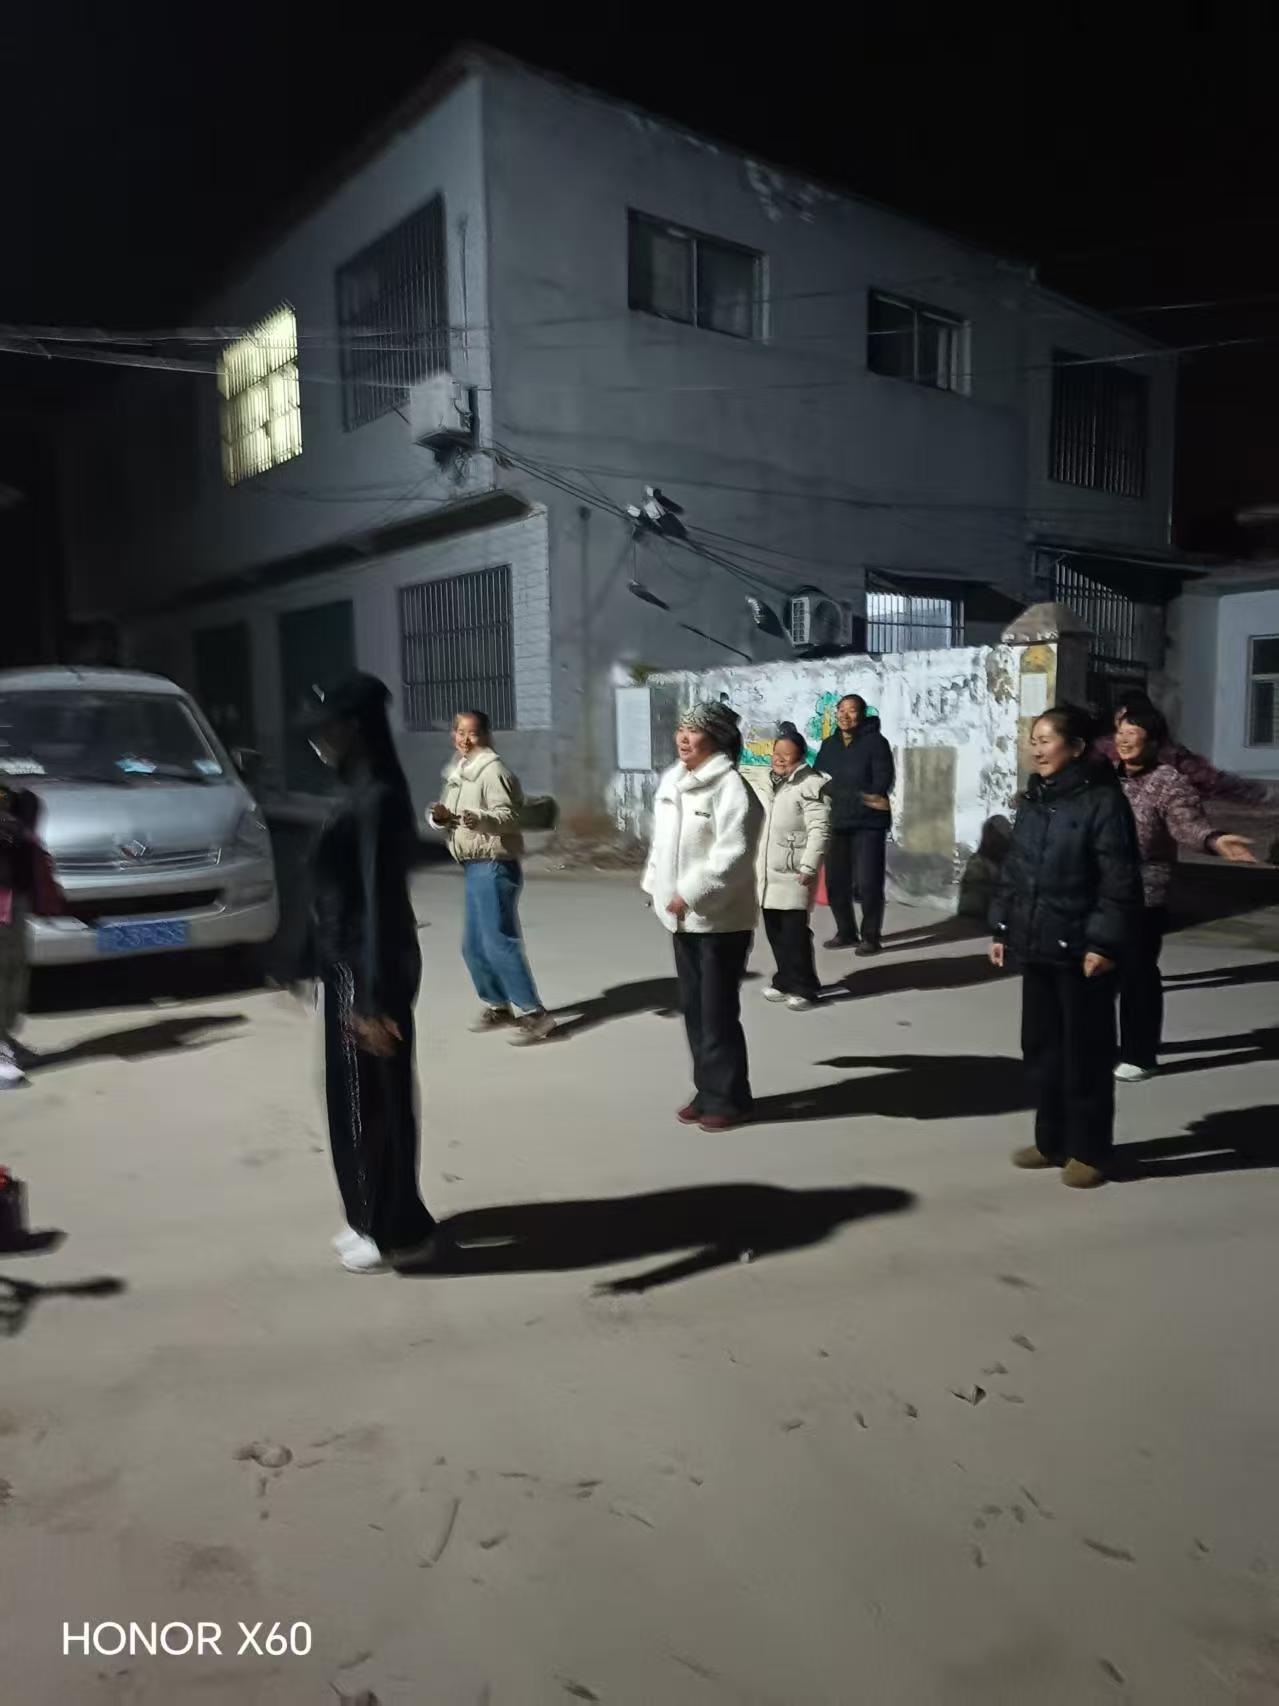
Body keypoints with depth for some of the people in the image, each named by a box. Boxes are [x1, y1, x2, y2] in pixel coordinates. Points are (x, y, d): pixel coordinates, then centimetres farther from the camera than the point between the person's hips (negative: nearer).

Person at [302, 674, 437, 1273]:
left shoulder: (376, 799, -19)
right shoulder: (359, 792, 10)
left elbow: (379, 901, -23)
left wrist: (375, 999, -24)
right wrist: (319, 963, 20)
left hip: (368, 969, -10)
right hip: (348, 963, 10)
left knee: (372, 1098, 3)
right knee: (352, 1094, 18)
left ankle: (395, 1233, 18)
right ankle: (376, 1220, 32)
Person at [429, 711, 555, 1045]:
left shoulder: (492, 770, -13)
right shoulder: (458, 771, 16)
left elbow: (507, 816, -23)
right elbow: (449, 811, 17)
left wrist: (479, 818, -43)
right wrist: (439, 815, -7)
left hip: (493, 867, -10)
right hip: (476, 868, 10)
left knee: (499, 942, -12)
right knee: (473, 945, 16)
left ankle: (534, 1015, -9)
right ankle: (498, 1006, 30)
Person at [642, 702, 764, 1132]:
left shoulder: (731, 787, -17)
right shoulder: (671, 781, 10)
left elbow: (733, 856, -23)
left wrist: (690, 894, -23)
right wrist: (656, 885, 14)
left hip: (721, 919, -9)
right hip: (684, 917, 9)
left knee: (718, 1012, -1)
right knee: (693, 1008, 15)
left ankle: (730, 1098, 13)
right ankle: (708, 1092, 28)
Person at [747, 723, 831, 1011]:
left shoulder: (811, 785, -9)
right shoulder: (765, 782, 15)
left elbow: (819, 830, -14)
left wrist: (808, 867, -20)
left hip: (793, 873, -7)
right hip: (766, 871, 7)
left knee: (794, 933, -5)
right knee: (775, 932, 12)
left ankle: (804, 988, 6)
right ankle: (785, 981, 25)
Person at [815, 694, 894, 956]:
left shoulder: (875, 742, -4)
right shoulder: (829, 745, 10)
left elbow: (882, 782, -12)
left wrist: (842, 794, -18)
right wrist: (860, 797, -15)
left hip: (868, 823, -5)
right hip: (837, 823, 5)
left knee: (868, 883, -6)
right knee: (835, 882, 8)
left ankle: (870, 936, 7)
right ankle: (846, 932, 23)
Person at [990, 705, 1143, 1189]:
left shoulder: (1103, 800, -12)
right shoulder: (1032, 799, 10)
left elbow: (1120, 881, -15)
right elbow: (1013, 868, 15)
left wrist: (1105, 943, -18)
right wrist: (1002, 928, 14)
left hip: (1081, 950, -7)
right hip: (1036, 946, 7)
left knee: (1085, 1053, 5)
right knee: (1040, 1047, 14)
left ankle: (1087, 1151, 19)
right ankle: (1051, 1140, 28)